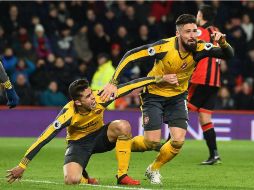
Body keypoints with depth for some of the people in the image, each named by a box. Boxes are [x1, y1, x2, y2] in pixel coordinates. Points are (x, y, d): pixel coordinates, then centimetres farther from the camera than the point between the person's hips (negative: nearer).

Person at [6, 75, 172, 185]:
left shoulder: (100, 98, -24)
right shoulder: (69, 114, -31)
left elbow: (128, 87, -18)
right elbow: (44, 138, -30)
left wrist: (156, 79, -16)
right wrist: (23, 165, -32)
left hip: (99, 136, 3)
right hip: (78, 143, -3)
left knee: (123, 126, -28)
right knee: (72, 180, -31)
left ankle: (122, 176, -18)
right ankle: (85, 179, 11)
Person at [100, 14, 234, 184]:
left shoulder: (199, 49, -19)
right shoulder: (164, 47, -29)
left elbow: (229, 54, -22)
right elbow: (130, 56, -25)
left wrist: (223, 42, -45)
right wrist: (113, 82, -30)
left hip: (178, 96, 4)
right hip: (154, 94, -4)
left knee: (178, 140, -9)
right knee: (152, 142, -11)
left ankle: (153, 170, 18)